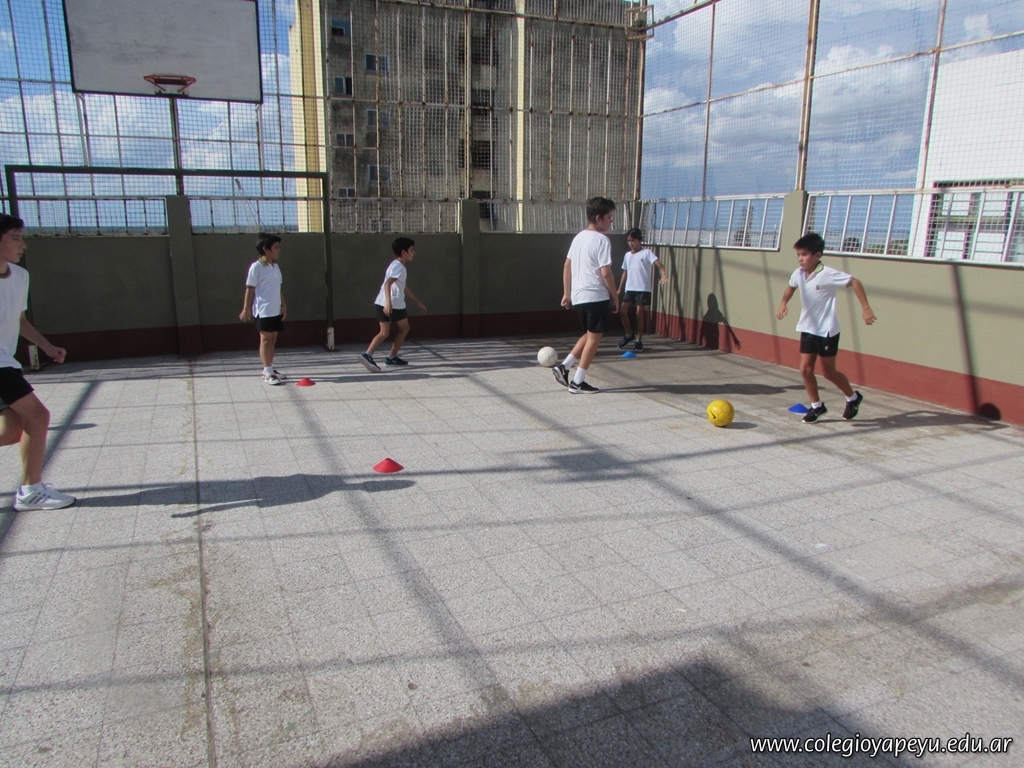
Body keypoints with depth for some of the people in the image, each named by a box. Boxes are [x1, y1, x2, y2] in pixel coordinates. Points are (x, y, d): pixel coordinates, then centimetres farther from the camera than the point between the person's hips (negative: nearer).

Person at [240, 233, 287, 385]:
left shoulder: (276, 267, 12)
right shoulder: (256, 267, -10)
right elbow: (250, 289, -9)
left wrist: (283, 305, 13)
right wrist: (246, 309, -10)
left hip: (276, 310, 7)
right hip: (263, 311, -7)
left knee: (273, 339, 12)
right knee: (265, 339, -3)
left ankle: (270, 369, 21)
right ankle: (267, 373, 0)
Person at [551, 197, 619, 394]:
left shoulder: (579, 237, 12)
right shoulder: (602, 240, -12)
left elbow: (567, 265, 15)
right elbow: (605, 273, -16)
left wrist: (566, 293, 20)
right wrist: (615, 297, -6)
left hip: (578, 296, 8)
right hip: (596, 297, -8)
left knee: (589, 335, 21)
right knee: (594, 337, 2)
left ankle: (564, 366, 12)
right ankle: (578, 382, 4)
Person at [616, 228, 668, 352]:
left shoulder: (647, 252, -5)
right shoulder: (627, 255, 13)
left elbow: (659, 264, -18)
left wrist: (664, 275, -38)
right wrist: (619, 289, 19)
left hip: (643, 289, -5)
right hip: (629, 288, 5)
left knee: (639, 314, -1)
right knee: (622, 311, -3)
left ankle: (639, 341, 10)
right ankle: (629, 334, 19)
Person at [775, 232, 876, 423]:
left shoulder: (828, 274, -20)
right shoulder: (798, 274, -1)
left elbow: (854, 282, -16)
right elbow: (791, 287, 20)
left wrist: (865, 308, -18)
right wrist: (783, 304, 4)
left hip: (827, 330, -6)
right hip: (807, 329, 6)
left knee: (828, 371, 3)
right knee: (805, 369, 1)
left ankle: (853, 398, 28)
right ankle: (817, 406, 19)